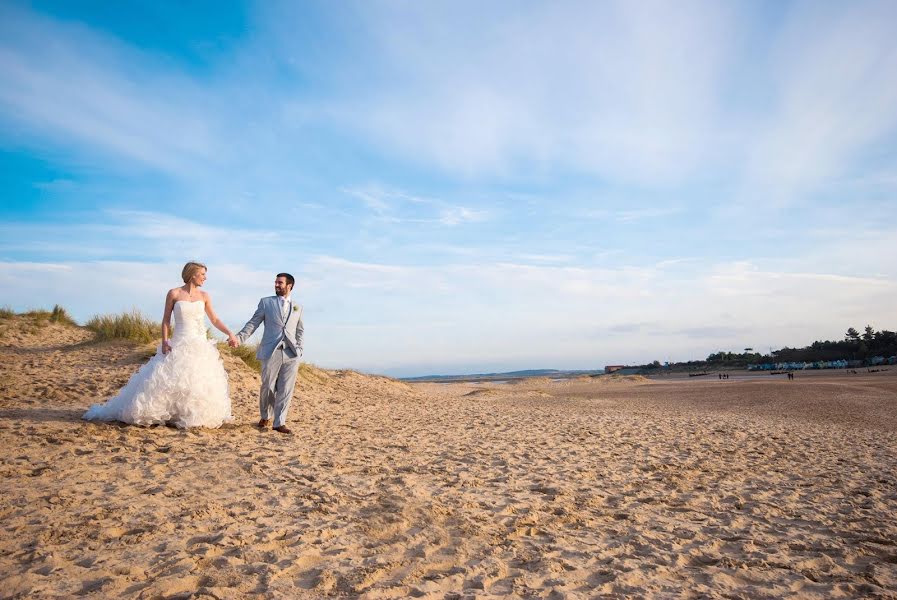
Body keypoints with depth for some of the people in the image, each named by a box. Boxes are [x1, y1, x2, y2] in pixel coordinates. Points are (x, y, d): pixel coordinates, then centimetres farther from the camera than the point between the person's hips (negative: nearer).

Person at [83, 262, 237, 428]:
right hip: (179, 346, -3)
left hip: (201, 346, 3)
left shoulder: (204, 296, 6)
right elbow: (166, 320, 1)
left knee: (201, 382, 1)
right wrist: (164, 342, -10)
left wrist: (230, 333, -1)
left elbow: (215, 320, 11)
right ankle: (140, 412, 14)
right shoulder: (173, 294, -2)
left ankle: (196, 417, 16)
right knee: (165, 380, -3)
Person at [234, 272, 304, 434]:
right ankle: (265, 417, 29)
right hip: (271, 352, -1)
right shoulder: (266, 302, 8)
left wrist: (299, 349, 7)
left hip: (291, 354, 2)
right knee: (268, 387, 5)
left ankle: (279, 422, 8)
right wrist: (239, 337, -8)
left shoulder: (298, 307, 14)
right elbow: (253, 323, 4)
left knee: (285, 389, 0)